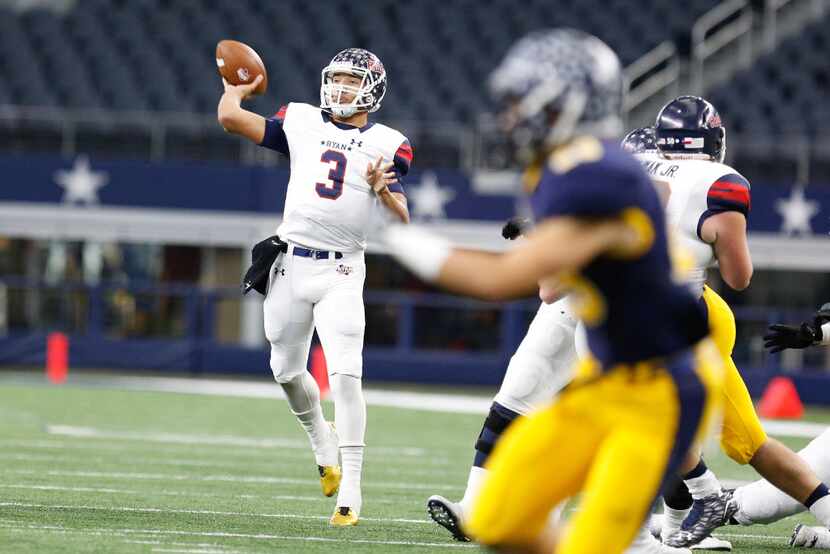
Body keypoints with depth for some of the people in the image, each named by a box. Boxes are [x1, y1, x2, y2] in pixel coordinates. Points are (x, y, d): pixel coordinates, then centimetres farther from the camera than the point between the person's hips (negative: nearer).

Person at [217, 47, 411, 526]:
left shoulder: (387, 145, 3)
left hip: (341, 274, -3)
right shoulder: (303, 123, 7)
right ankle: (322, 441, 44)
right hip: (291, 263, 3)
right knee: (287, 372, 14)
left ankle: (351, 491, -13)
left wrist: (382, 189, -23)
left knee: (346, 375, -15)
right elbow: (230, 117, 2)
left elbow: (402, 220, -4)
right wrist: (236, 88, 20)